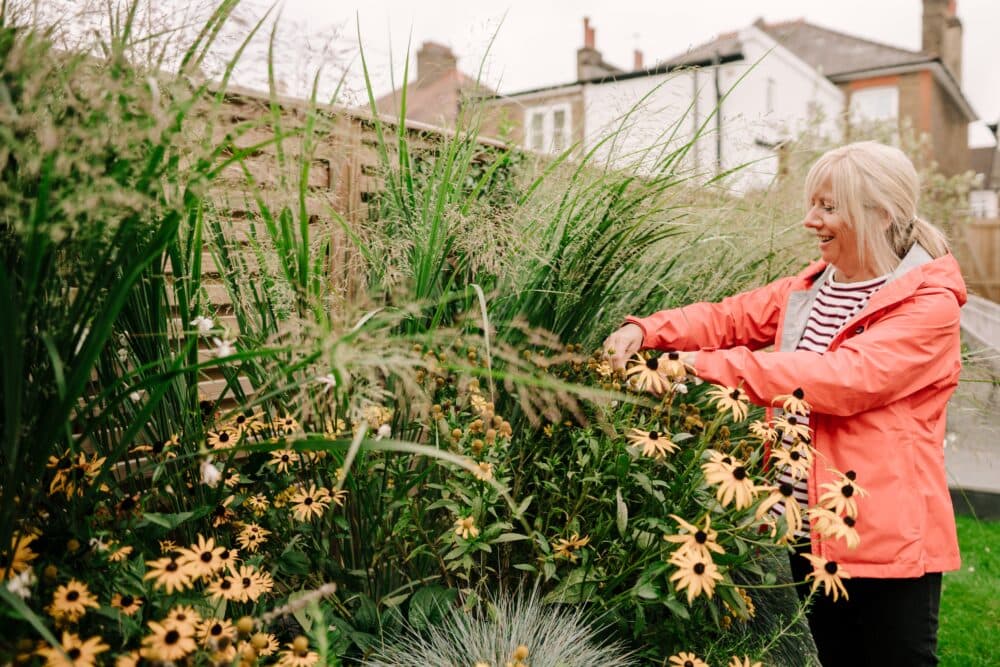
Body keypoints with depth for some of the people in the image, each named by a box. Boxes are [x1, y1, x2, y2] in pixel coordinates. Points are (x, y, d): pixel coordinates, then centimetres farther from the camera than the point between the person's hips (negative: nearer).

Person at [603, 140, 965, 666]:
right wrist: (646, 332, -16)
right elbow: (728, 317, 3)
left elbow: (846, 377, -28)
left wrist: (709, 366, -32)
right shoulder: (808, 289, 8)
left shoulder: (930, 306, -14)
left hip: (889, 539, -6)